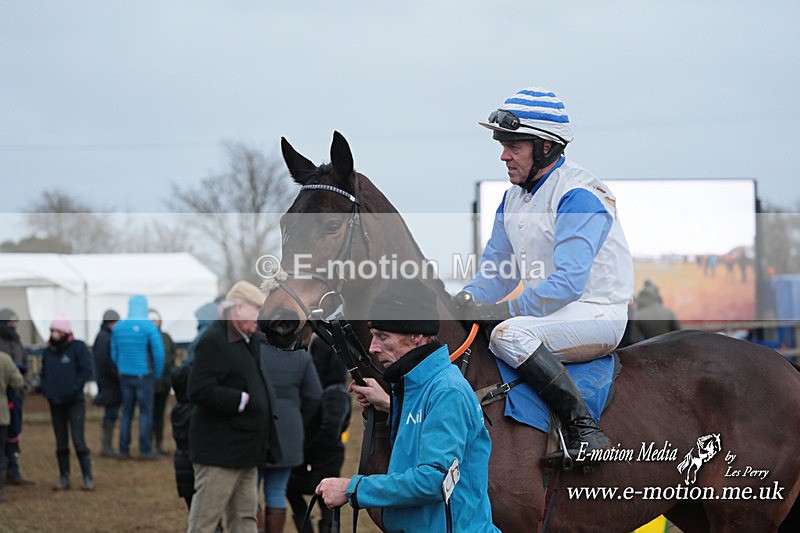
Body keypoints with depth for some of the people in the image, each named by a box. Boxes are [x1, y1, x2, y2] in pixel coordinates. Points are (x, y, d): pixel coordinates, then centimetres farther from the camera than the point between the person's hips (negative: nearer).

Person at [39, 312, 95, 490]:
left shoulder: (78, 347, -6)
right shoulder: (48, 352, 10)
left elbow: (86, 371, -9)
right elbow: (43, 374, 19)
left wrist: (73, 388, -16)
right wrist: (45, 389, 2)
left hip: (75, 402, -5)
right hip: (55, 403, 5)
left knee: (78, 441, -10)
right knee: (61, 444, 9)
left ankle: (88, 479, -5)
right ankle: (64, 479, 15)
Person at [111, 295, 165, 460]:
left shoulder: (118, 327, 5)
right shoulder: (149, 327, -11)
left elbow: (114, 354, 8)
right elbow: (159, 353, -13)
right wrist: (157, 374, 0)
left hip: (125, 376, 5)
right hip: (144, 376, -5)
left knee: (126, 413, 10)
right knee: (146, 413, -1)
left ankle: (124, 450, 8)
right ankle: (145, 450, -4)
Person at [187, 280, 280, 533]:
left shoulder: (249, 340, 14)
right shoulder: (214, 341, -16)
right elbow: (199, 391, -25)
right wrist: (242, 400, -20)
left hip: (245, 450, 10)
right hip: (219, 450, -10)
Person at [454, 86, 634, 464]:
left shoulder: (579, 195, -16)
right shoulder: (514, 196, 13)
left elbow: (568, 282, -25)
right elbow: (496, 273, 14)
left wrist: (504, 311, -28)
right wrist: (467, 300, -8)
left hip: (596, 314, -9)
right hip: (547, 312, 9)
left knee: (509, 334, -33)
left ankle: (586, 431, -31)